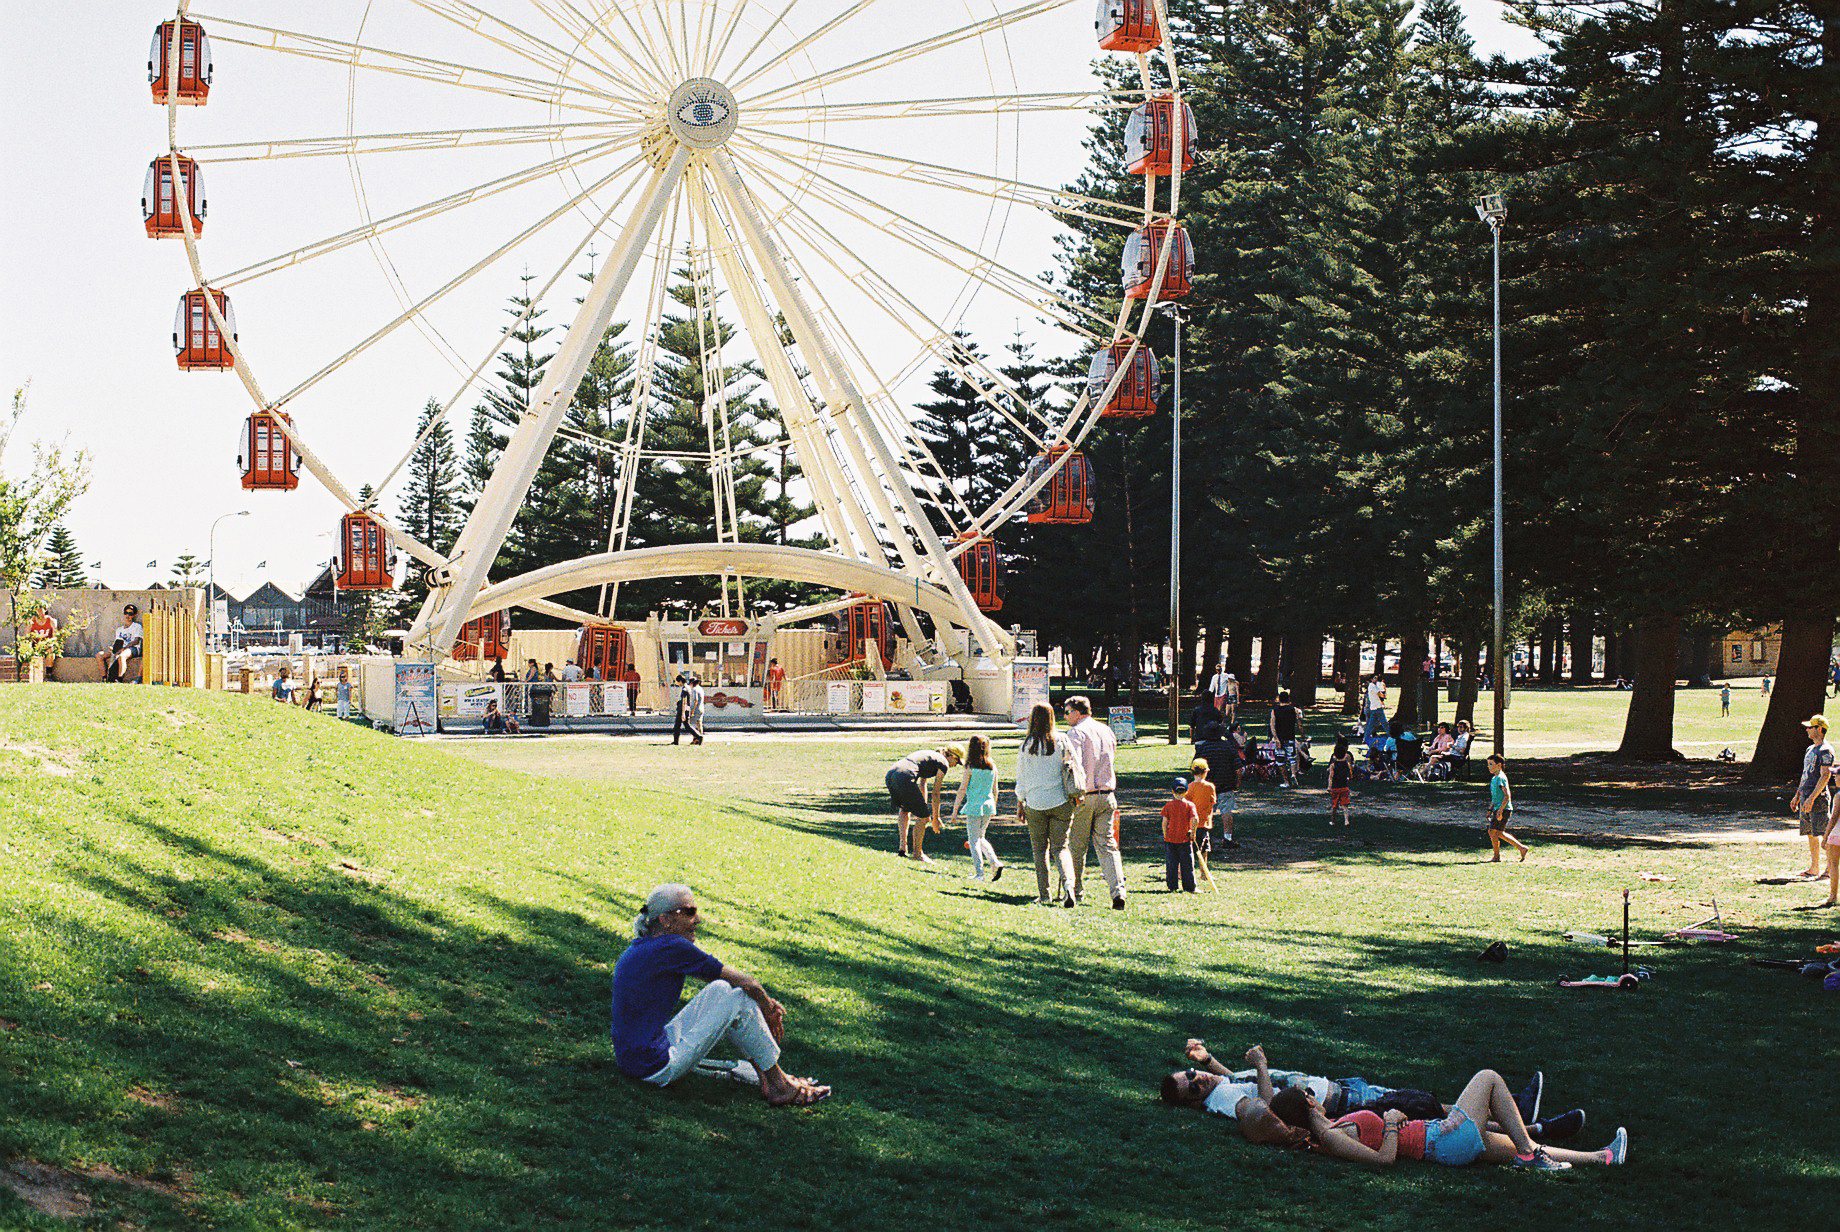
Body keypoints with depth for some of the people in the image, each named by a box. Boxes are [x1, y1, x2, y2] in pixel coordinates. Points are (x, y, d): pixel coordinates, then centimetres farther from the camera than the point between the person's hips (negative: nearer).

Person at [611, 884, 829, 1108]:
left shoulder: (644, 945, 12)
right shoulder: (671, 948, -17)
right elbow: (748, 984, -11)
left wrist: (767, 1003, 14)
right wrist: (769, 1012, 8)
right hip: (656, 1069, -10)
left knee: (721, 990, 16)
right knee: (739, 1001, -7)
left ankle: (762, 1075, 18)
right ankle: (778, 1085, 5)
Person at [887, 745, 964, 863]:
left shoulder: (929, 755, 32)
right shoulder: (943, 763, 8)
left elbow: (923, 785, 39)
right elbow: (936, 793, 7)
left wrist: (924, 808, 43)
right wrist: (935, 817, 16)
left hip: (889, 774, 9)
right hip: (904, 777, -9)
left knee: (904, 809, 33)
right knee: (923, 817, 5)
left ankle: (902, 846, 25)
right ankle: (917, 853, 16)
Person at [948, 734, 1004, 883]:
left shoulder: (970, 768, -10)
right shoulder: (992, 767, 3)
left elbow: (962, 790, -8)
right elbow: (995, 790, 12)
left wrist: (955, 810, -1)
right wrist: (993, 807, 25)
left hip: (974, 807, -5)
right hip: (988, 806, 5)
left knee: (974, 840, 5)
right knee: (980, 838, 21)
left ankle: (979, 874, 3)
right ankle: (995, 863, 5)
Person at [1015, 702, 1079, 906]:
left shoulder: (1026, 746, -4)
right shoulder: (1061, 741, -3)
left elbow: (1021, 780, 2)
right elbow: (1074, 768, -2)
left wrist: (1020, 805, 11)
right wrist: (1075, 794, 10)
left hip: (1035, 803, -1)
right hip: (1061, 801, 1)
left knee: (1040, 849, 13)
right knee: (1060, 847, 5)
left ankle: (1044, 894, 11)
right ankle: (1068, 885, -19)